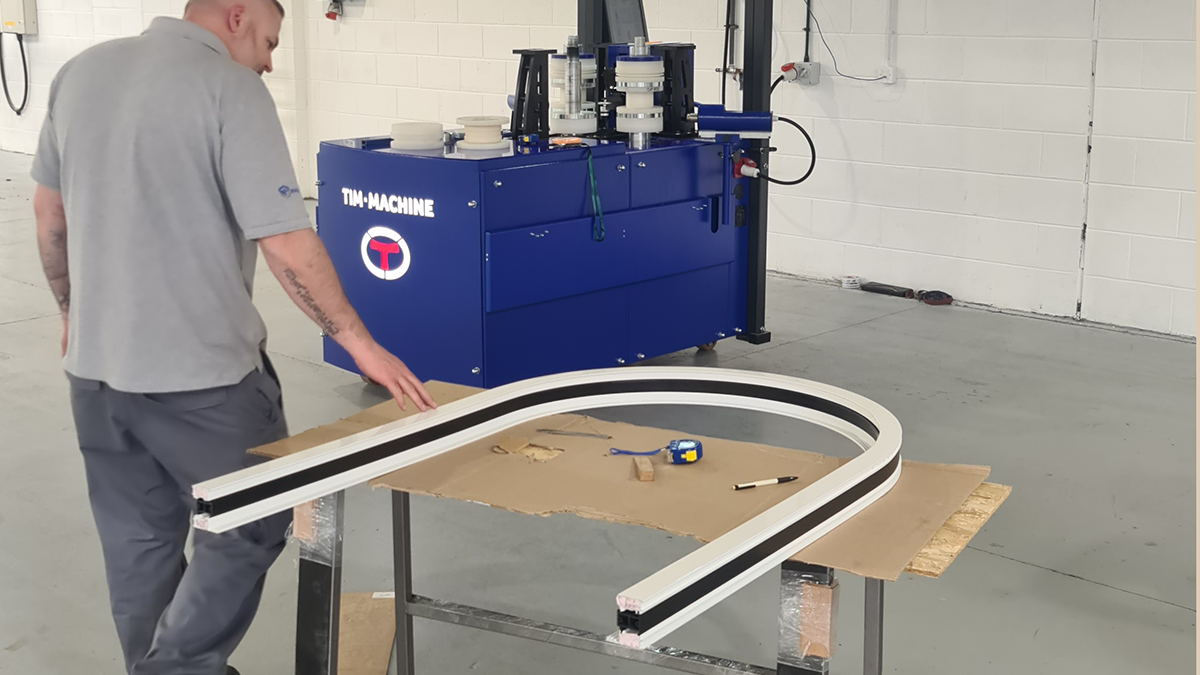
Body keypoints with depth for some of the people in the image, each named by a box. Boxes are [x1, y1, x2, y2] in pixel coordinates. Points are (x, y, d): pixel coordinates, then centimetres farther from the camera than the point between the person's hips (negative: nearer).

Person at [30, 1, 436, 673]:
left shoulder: (81, 71, 7)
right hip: (201, 369, -7)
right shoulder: (231, 89, -15)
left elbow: (50, 210, 15)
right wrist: (357, 339, -12)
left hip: (96, 363, 7)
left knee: (138, 537, 19)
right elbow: (286, 241, -19)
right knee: (254, 522, 11)